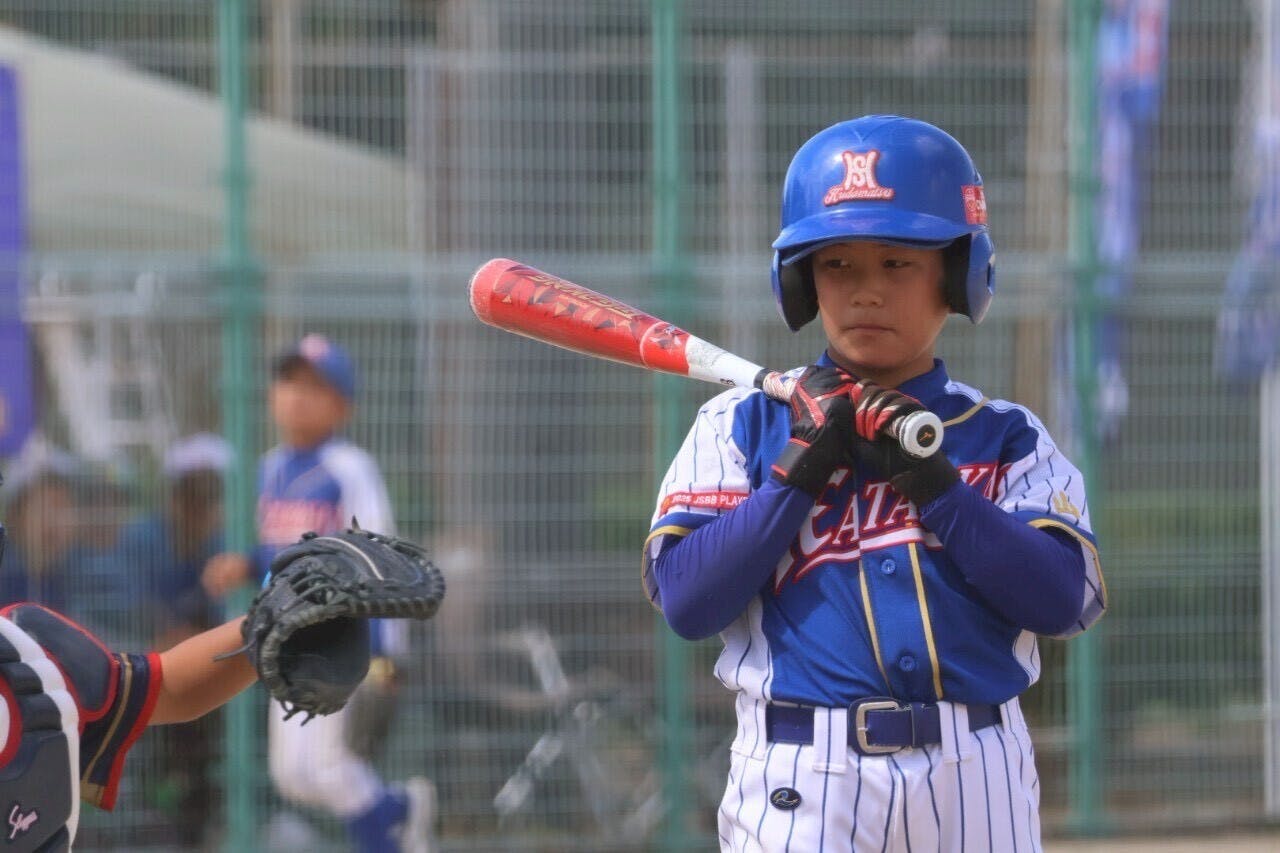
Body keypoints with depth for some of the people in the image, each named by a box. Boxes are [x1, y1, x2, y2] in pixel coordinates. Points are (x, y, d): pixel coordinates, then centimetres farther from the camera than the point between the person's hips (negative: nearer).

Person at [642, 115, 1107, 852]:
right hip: (803, 786, -2)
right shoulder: (742, 427, 8)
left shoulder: (1005, 439, 10)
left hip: (979, 787, 2)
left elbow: (1064, 599, -6)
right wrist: (800, 471, -11)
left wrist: (932, 481, -13)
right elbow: (686, 599, -5)